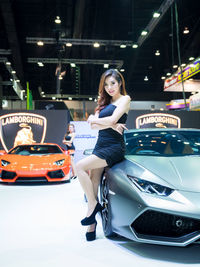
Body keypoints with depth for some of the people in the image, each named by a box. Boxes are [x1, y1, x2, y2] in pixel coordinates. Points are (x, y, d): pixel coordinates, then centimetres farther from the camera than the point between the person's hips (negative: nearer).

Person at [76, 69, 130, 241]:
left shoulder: (124, 99, 1)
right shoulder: (105, 103, 21)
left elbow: (112, 120, -15)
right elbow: (93, 126, 8)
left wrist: (93, 119, 1)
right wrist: (111, 125, -8)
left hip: (114, 147, -7)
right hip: (100, 145, 7)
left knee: (80, 167, -21)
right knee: (94, 184, 0)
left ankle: (94, 205, -8)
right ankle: (92, 222, 4)